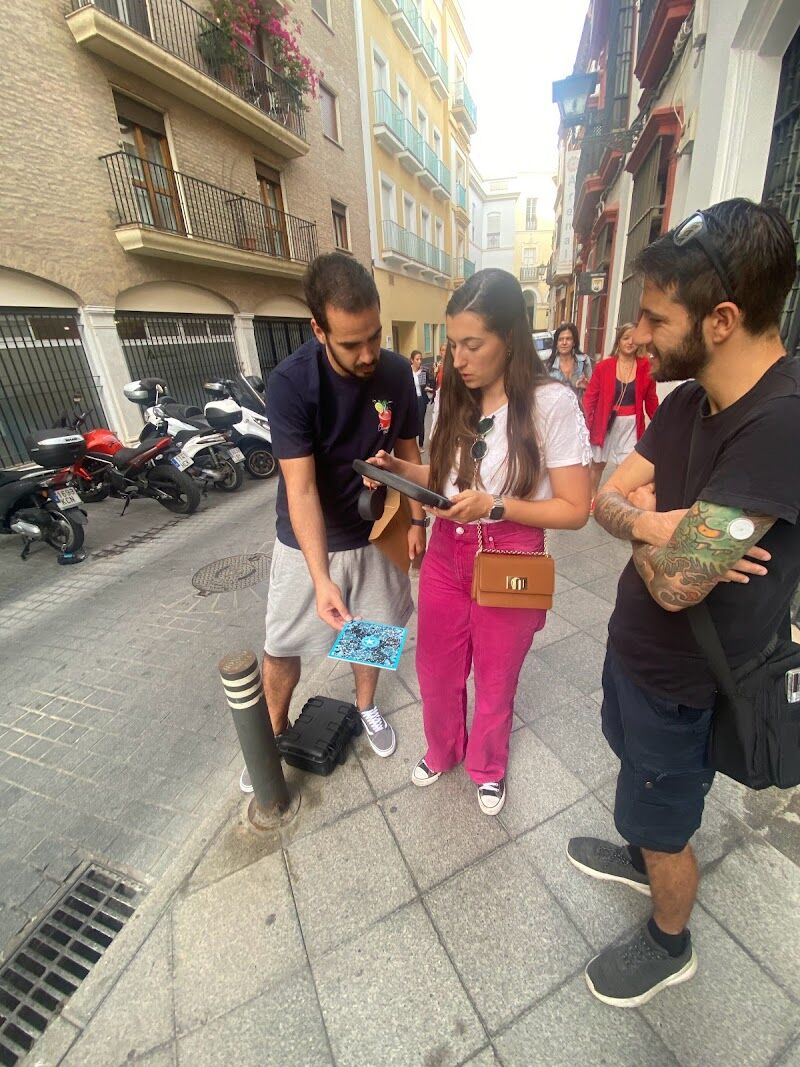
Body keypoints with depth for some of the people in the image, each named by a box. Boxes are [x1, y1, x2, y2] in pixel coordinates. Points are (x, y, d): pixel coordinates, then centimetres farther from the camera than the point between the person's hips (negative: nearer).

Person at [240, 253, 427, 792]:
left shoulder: (397, 372, -9)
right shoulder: (290, 383, -22)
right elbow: (300, 488, -25)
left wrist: (417, 520, 3)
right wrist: (321, 578, -32)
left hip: (373, 535, 3)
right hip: (307, 543, -2)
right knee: (281, 649, 9)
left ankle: (366, 707, 47)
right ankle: (276, 729, 40)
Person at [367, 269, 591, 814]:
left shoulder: (552, 403, -14)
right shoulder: (456, 399, 4)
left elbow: (575, 509, -13)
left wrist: (494, 507, -24)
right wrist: (398, 469, -6)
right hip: (446, 554, 5)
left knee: (495, 681, 18)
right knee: (436, 671, 19)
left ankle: (488, 767, 50)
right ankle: (442, 752, 51)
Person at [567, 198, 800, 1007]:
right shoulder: (687, 400, -2)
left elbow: (677, 583, -33)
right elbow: (605, 497, -2)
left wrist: (642, 521, -13)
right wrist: (657, 525, -23)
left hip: (682, 682, -7)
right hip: (634, 642, 8)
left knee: (663, 826, 19)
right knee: (638, 776, 32)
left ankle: (670, 946, 51)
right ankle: (640, 858, 62)